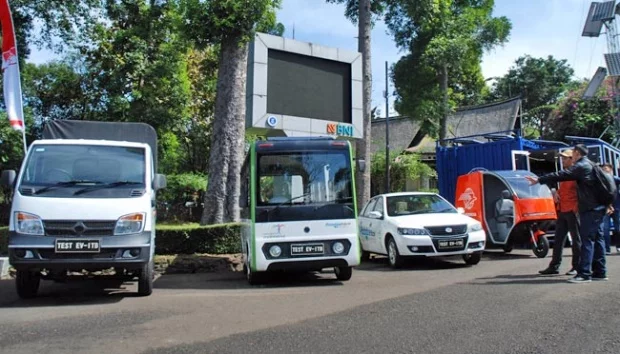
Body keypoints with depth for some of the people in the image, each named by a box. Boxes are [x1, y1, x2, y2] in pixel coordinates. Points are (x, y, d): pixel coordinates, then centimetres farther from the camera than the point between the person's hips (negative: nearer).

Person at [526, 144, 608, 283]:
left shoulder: (581, 166, -11)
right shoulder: (591, 165, 19)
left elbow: (561, 175, -18)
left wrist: (539, 180, -17)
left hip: (590, 209, -10)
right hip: (598, 207, 10)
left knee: (587, 240, -10)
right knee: (597, 239, 11)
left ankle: (584, 274, -11)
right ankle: (600, 272, 15)